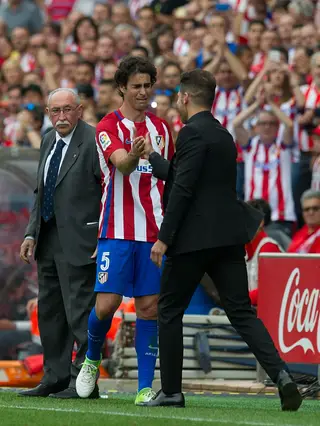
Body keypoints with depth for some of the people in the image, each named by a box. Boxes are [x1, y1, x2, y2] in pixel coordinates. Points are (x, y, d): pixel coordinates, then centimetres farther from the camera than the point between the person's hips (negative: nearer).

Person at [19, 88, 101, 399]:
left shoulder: (93, 141, -13)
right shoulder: (48, 141, 13)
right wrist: (31, 233, 12)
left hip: (79, 242, -9)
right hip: (49, 242, 9)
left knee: (80, 312, -6)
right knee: (49, 312, 13)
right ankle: (55, 378, 22)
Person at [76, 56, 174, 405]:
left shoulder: (160, 128, 13)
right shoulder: (109, 126, -4)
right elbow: (121, 164, -23)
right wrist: (134, 155, -46)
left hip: (153, 232, 4)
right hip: (117, 230, -4)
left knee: (149, 307, 0)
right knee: (106, 304, -10)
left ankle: (146, 386, 2)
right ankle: (91, 360, 19)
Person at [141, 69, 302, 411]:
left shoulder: (193, 133, -10)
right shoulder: (223, 136, 18)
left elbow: (183, 188, -17)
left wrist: (164, 238, -16)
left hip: (194, 238, -8)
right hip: (228, 238, 8)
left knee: (169, 311, 6)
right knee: (241, 313, 3)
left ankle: (171, 391, 10)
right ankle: (280, 375, -15)